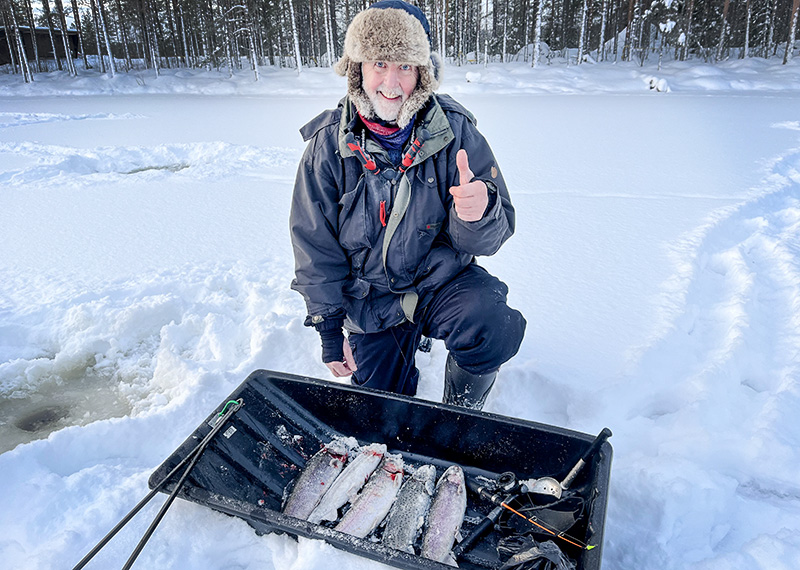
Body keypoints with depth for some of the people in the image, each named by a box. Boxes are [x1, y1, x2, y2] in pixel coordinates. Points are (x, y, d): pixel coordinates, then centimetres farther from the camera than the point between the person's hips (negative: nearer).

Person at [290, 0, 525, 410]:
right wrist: (330, 330, 0)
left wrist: (478, 213, -38)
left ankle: (460, 414, 1)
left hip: (443, 281, -1)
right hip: (371, 301, 2)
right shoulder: (328, 145, -10)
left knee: (494, 328, -32)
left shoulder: (454, 130, -12)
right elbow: (314, 247, -1)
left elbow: (484, 239, -12)